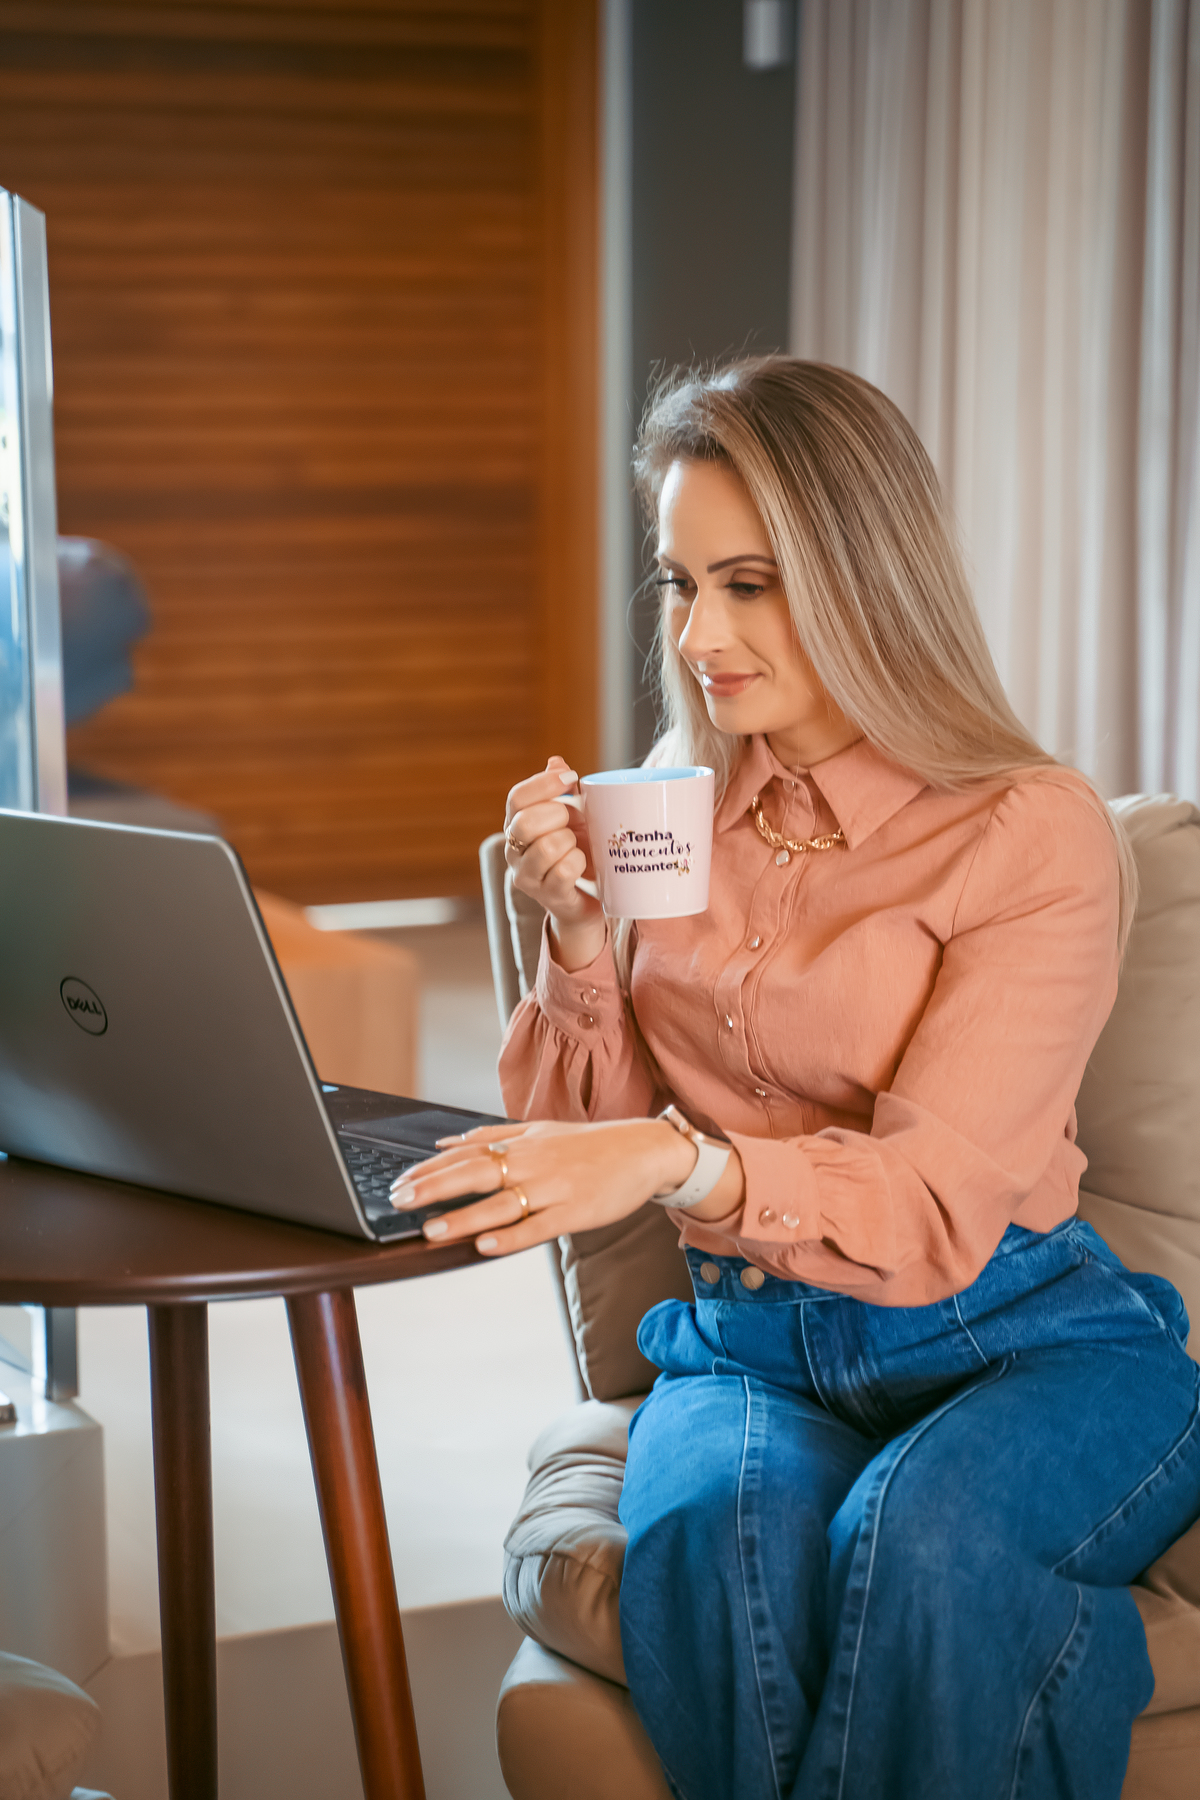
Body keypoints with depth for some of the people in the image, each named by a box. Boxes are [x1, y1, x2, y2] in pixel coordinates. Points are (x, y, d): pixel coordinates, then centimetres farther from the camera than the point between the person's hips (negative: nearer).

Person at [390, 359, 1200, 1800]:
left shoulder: (1036, 836, -6)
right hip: (751, 1344, 3)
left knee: (920, 1534, -36)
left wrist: (679, 1161, -35)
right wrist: (578, 934, -9)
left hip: (1019, 1341, -3)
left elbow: (936, 1208, -17)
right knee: (710, 1531, -32)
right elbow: (572, 1151, 9)